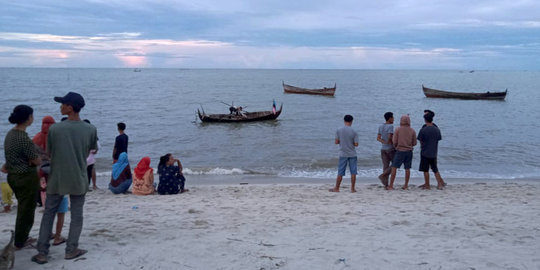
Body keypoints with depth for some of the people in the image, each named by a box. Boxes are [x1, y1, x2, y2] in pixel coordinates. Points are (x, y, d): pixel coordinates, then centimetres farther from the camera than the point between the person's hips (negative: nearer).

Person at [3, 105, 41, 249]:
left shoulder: (10, 133, 5)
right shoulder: (24, 138, -23)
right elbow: (37, 161, -17)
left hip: (13, 176, 9)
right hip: (26, 178, -9)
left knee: (23, 207, 22)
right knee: (27, 209, 6)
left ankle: (22, 237, 34)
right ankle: (20, 242, 17)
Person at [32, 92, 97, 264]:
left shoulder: (54, 129, -10)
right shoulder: (90, 130, -8)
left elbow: (49, 153, 2)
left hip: (57, 180, 0)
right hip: (79, 181, 0)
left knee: (48, 214, 11)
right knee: (76, 216, 12)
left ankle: (42, 253, 13)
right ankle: (71, 250, 15)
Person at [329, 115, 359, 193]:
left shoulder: (339, 130, -5)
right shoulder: (354, 132, -7)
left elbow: (336, 142, -2)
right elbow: (356, 144, -8)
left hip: (343, 154, 1)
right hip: (352, 154, -1)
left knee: (340, 173, 7)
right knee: (353, 172, 7)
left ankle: (336, 188, 14)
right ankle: (352, 188, 10)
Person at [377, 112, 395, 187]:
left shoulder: (380, 126, 9)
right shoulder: (390, 126, -13)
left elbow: (378, 138, 4)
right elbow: (390, 137, -23)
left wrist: (384, 142, -6)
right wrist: (393, 143, -6)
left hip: (383, 149, 7)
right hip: (391, 148, -7)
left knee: (385, 166, 5)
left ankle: (386, 185, 2)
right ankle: (382, 175, -9)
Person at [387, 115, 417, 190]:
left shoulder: (397, 130, -6)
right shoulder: (412, 131, 0)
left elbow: (394, 141, -7)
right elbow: (414, 143, 3)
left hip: (399, 151, -3)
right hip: (409, 151, 3)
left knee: (394, 168, 0)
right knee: (407, 169, 9)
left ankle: (391, 185, -2)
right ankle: (406, 185, 13)